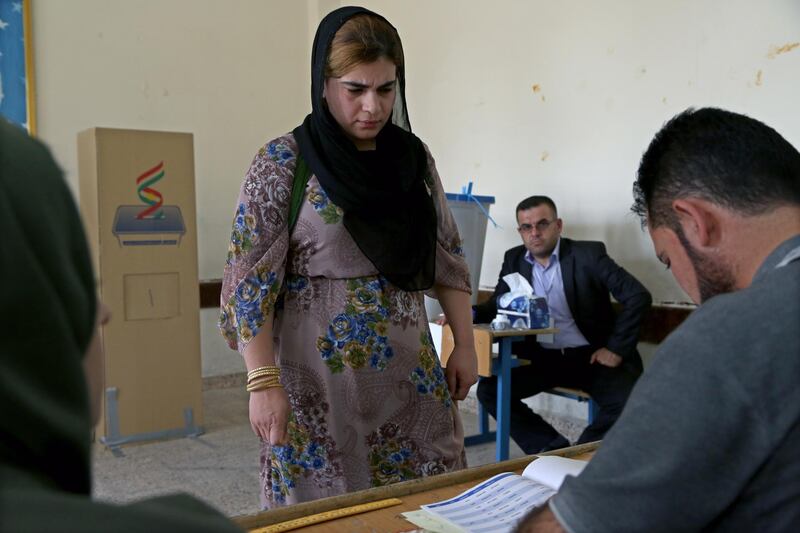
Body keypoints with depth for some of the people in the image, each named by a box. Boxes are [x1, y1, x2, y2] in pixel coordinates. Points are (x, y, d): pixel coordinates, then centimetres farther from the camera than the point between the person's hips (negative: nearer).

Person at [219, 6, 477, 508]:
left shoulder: (414, 158, 6)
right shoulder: (282, 163, -8)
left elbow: (448, 258, 11)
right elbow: (250, 280, -10)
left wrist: (465, 344, 8)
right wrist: (263, 382, -15)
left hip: (411, 377, 4)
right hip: (319, 382, -4)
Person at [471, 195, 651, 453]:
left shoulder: (588, 254, -9)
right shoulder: (514, 259, 4)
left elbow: (638, 296, -12)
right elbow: (498, 305, 10)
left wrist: (616, 349, -15)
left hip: (591, 357, -3)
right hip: (542, 359, 4)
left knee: (625, 401, -29)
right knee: (489, 389, -15)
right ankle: (558, 452, -8)